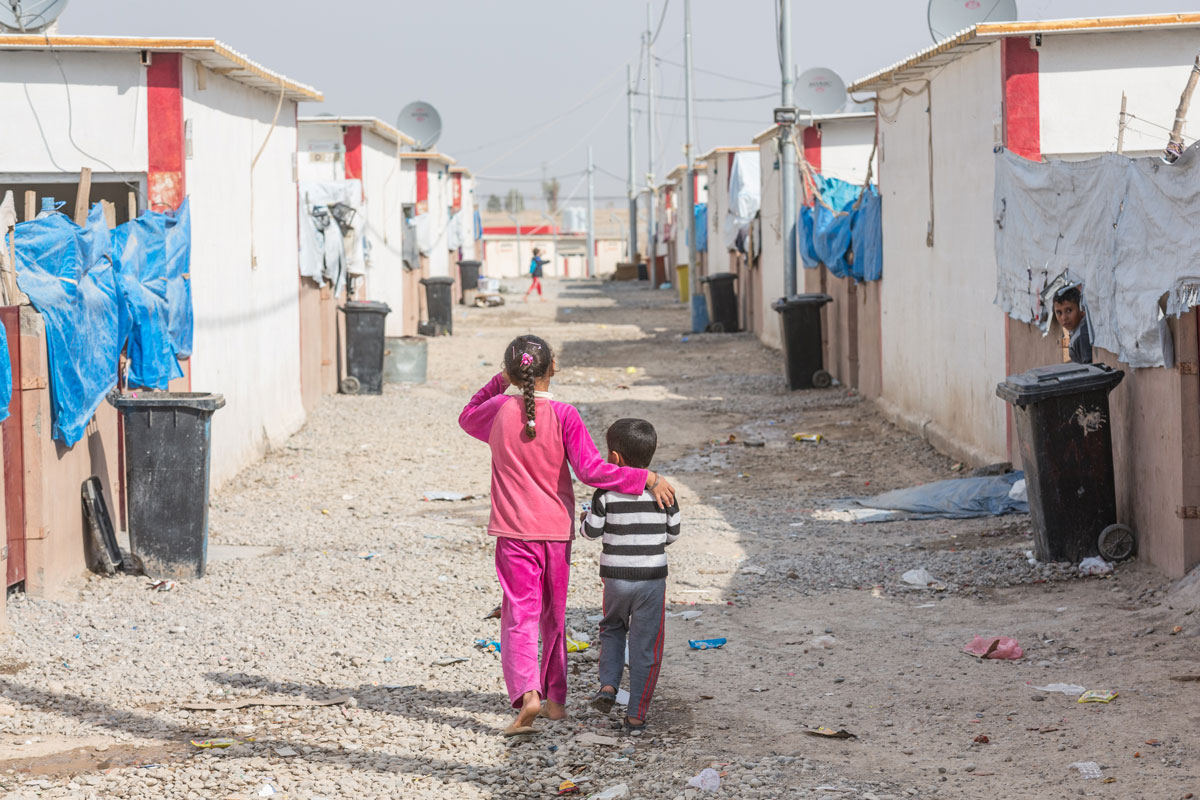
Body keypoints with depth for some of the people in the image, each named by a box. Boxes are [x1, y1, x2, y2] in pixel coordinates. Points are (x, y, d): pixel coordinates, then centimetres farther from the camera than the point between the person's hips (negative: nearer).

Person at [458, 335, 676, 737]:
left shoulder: (499, 411, -5)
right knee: (554, 616, 17)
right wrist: (646, 478, -18)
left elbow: (468, 417, 19)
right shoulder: (564, 416, -11)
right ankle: (555, 699, 26)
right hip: (557, 530, 1)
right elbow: (591, 470, -19)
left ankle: (527, 694, -25)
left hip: (514, 532, -1)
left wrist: (499, 383, 20)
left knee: (520, 615, -3)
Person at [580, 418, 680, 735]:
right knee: (645, 647, 7)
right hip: (652, 577, 0)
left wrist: (588, 515, 19)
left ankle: (608, 685, 8)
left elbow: (591, 531, -2)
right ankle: (635, 716, 9)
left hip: (615, 577, 0)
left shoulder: (607, 492, -10)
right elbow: (673, 533, 5)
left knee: (612, 629, 26)